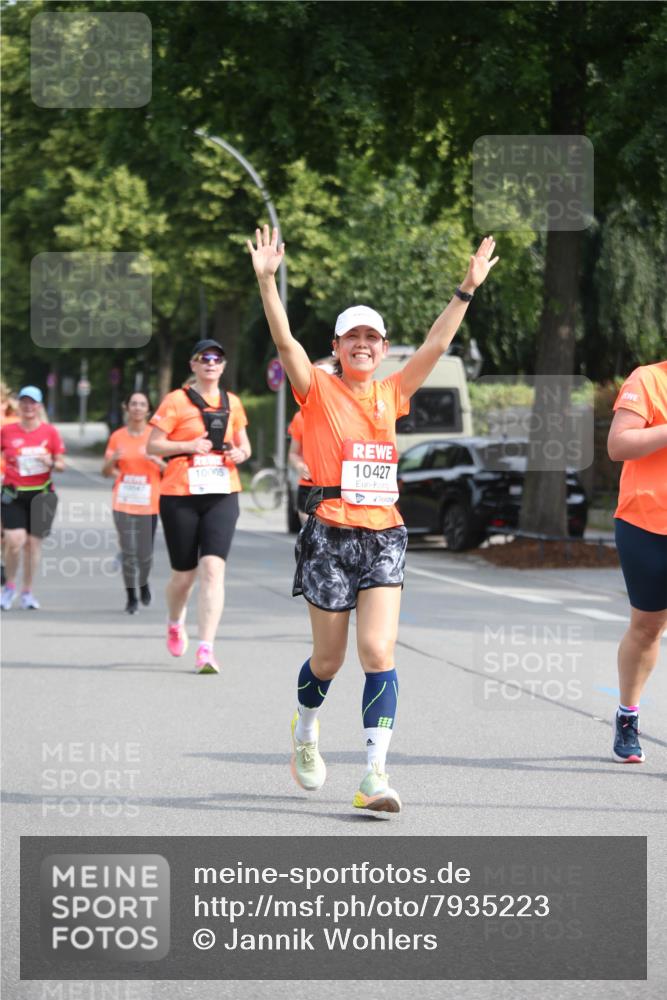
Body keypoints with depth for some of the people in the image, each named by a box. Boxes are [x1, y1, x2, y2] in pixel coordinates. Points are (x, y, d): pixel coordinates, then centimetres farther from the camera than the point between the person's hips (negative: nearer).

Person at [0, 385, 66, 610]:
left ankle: (27, 593, 17)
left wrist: (51, 463, -16)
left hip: (40, 495, 1)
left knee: (34, 541, 3)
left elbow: (61, 465, 5)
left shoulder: (50, 432, 0)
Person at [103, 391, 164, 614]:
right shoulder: (117, 437, 5)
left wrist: (156, 460, -17)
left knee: (145, 554, 0)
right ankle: (131, 598, 7)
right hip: (123, 503, 1)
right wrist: (113, 460, -11)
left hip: (149, 504, -1)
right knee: (128, 552, -6)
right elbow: (106, 471, 10)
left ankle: (143, 584, 31)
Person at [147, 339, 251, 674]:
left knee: (213, 567, -14)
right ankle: (175, 624, 41)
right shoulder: (177, 401, -1)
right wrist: (188, 446, -15)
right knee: (184, 572, 6)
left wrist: (241, 453, 1)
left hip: (222, 495, 2)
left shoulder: (232, 403, 13)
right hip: (180, 496, -2)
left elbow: (244, 446, 24)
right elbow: (152, 446, -3)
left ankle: (205, 650, -17)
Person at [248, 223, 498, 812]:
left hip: (384, 537, 2)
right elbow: (285, 341, -13)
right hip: (330, 535, -2)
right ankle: (306, 733, 38)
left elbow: (436, 345, 10)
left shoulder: (392, 395, 11)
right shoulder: (319, 391, 1)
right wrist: (267, 281, -25)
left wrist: (468, 289, 3)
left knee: (379, 654, -10)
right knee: (329, 658, 7)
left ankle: (375, 775, -13)